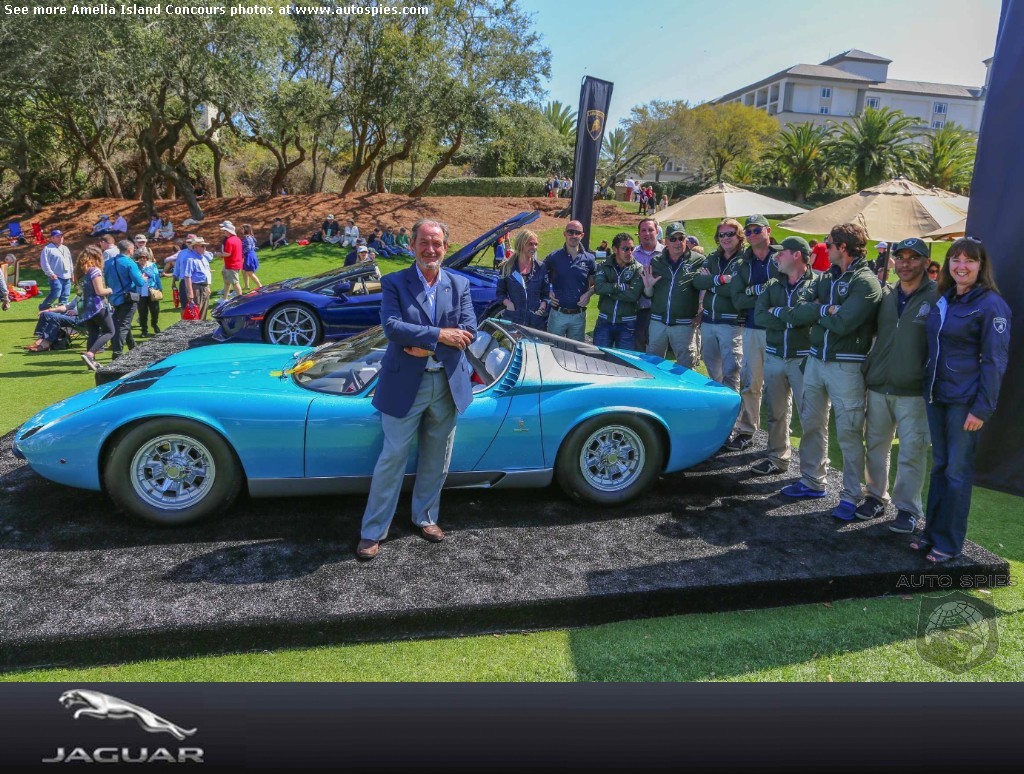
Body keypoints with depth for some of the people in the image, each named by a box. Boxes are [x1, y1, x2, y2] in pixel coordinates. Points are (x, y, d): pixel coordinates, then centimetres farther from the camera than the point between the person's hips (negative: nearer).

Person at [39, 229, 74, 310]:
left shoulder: (65, 248, 19)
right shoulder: (48, 248, -4)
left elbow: (70, 262, 25)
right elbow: (44, 263, -10)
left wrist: (72, 273, 20)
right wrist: (50, 274, -15)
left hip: (67, 277, 7)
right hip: (56, 277, -7)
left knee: (65, 296, 5)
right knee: (55, 294, -16)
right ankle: (43, 307, 2)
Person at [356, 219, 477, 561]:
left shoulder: (460, 285, 5)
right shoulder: (394, 283, -4)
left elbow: (468, 332, -6)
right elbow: (391, 326, -18)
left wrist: (425, 346, -16)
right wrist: (438, 335, -22)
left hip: (449, 385, 4)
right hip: (405, 385, -4)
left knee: (436, 460, 16)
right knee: (392, 458, 2)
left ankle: (425, 517, 35)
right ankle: (372, 531, 14)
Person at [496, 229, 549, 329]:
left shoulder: (541, 268, 5)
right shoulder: (507, 267, 3)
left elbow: (546, 294, 10)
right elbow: (500, 292, 8)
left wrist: (543, 306, -8)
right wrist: (507, 302, -10)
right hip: (512, 320, -1)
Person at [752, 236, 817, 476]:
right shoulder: (772, 284, 10)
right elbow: (759, 315, -4)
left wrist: (778, 312, -12)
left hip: (803, 357, -5)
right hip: (774, 356, 5)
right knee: (776, 411, 13)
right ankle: (777, 458, 25)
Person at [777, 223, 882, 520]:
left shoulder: (866, 282, -11)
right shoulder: (826, 278, 12)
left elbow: (842, 323, -23)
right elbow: (798, 312, -1)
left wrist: (815, 311, -7)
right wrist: (825, 310, -15)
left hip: (846, 366, -7)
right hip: (815, 359, 8)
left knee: (848, 432, -1)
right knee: (811, 424, 15)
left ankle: (851, 496, 8)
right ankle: (813, 482, 29)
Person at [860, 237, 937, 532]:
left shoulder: (937, 297, -5)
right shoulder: (884, 295, 8)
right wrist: (867, 370, 7)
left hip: (914, 391, -4)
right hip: (878, 386, 4)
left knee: (911, 452, 2)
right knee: (875, 445, 13)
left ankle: (908, 508, 16)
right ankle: (876, 496, 29)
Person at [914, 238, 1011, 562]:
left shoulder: (991, 304, -10)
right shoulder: (943, 300, 11)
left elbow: (994, 360, -12)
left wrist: (982, 408, -16)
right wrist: (928, 388, 11)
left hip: (965, 400, -6)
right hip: (936, 395, 6)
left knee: (957, 471, 1)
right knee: (939, 466, 14)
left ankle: (949, 543, 13)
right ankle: (932, 532, 24)